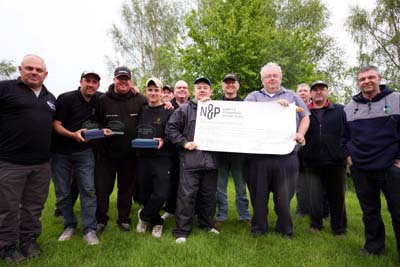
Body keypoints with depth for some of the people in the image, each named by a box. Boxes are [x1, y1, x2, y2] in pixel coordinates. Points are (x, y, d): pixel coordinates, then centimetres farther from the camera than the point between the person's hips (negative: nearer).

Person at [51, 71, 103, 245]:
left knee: (88, 189, -4)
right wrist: (73, 135, -28)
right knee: (63, 192, 6)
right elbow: (55, 125, -12)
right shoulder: (66, 99, -9)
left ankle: (89, 230, 4)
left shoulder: (100, 99, 2)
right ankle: (69, 225, 24)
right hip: (61, 152, -2)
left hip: (84, 152, 2)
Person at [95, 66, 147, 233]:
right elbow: (95, 123, 3)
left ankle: (124, 219, 31)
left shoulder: (140, 100, 0)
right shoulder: (103, 99, -1)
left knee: (126, 188, 13)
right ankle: (101, 220, 27)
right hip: (106, 153, 0)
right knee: (102, 188, 6)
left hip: (130, 153, 1)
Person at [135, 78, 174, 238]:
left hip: (162, 158, -4)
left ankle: (143, 216, 19)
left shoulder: (168, 111, -1)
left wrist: (164, 141, -20)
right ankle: (156, 222, 30)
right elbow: (135, 132, 17)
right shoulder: (141, 110, 12)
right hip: (142, 157, 4)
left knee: (161, 194, -9)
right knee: (145, 194, 8)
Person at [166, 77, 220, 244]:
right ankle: (182, 231, 10)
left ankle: (207, 224, 32)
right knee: (187, 195, -2)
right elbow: (171, 128, 2)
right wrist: (184, 143, -7)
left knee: (209, 195, 14)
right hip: (190, 160, -3)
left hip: (211, 160, 3)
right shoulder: (185, 109, 5)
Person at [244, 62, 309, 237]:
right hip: (259, 152, 0)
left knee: (284, 193, 6)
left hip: (286, 153, 0)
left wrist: (300, 134, -3)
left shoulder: (292, 96, 18)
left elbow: (305, 117, 16)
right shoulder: (253, 96, 14)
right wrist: (274, 103, -12)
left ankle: (285, 229, 23)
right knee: (259, 192, 8)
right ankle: (258, 226, 23)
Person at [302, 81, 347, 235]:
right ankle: (315, 224, 27)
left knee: (337, 196, 11)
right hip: (313, 162, 1)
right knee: (314, 196, 9)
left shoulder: (340, 110, 4)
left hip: (336, 160, 0)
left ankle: (339, 228, 27)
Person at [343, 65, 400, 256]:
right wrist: (348, 154, 8)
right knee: (369, 210, 13)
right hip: (360, 169, 3)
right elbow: (343, 135, 17)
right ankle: (374, 246, 28)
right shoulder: (350, 108, 10)